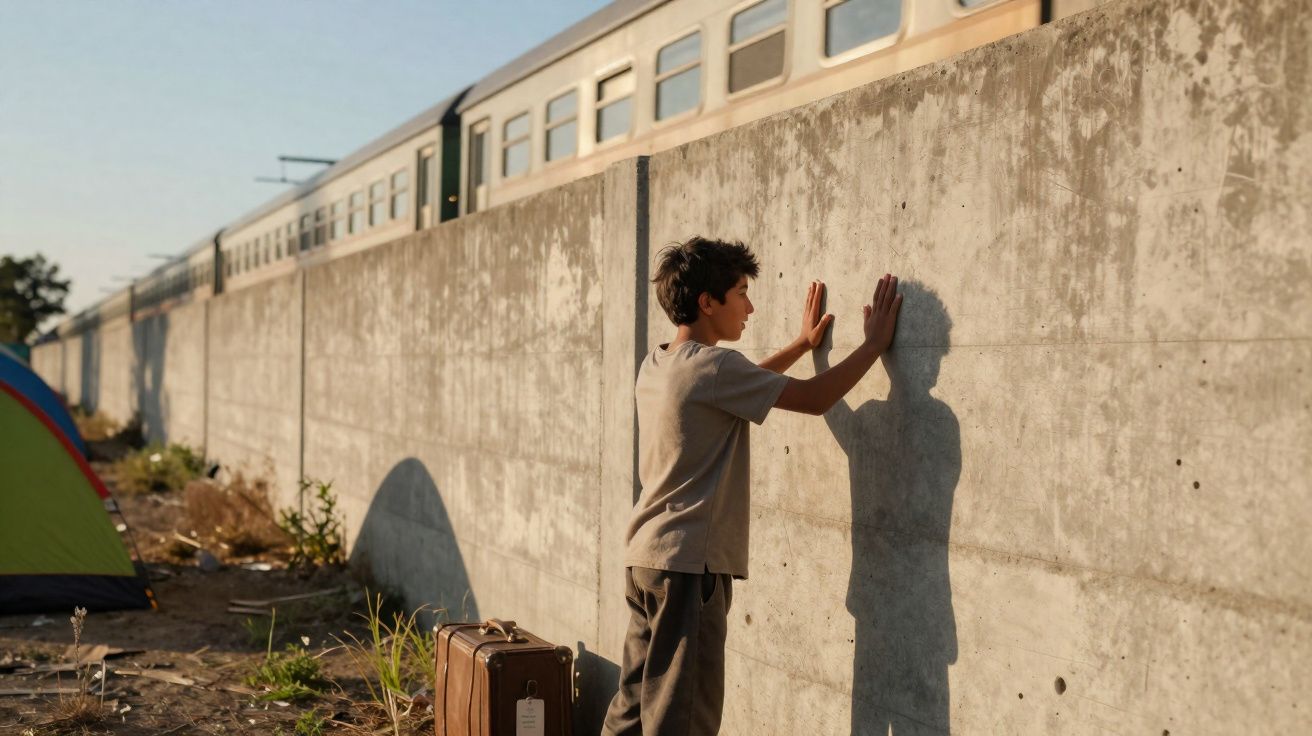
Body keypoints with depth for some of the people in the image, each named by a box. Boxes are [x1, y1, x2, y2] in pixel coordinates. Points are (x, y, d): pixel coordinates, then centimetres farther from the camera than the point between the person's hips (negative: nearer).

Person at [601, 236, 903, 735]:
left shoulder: (655, 366, 12)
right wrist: (875, 343, 0)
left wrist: (803, 345, 33)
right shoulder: (711, 366, -15)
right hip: (688, 566, -9)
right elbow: (814, 400, -11)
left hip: (645, 560, 9)